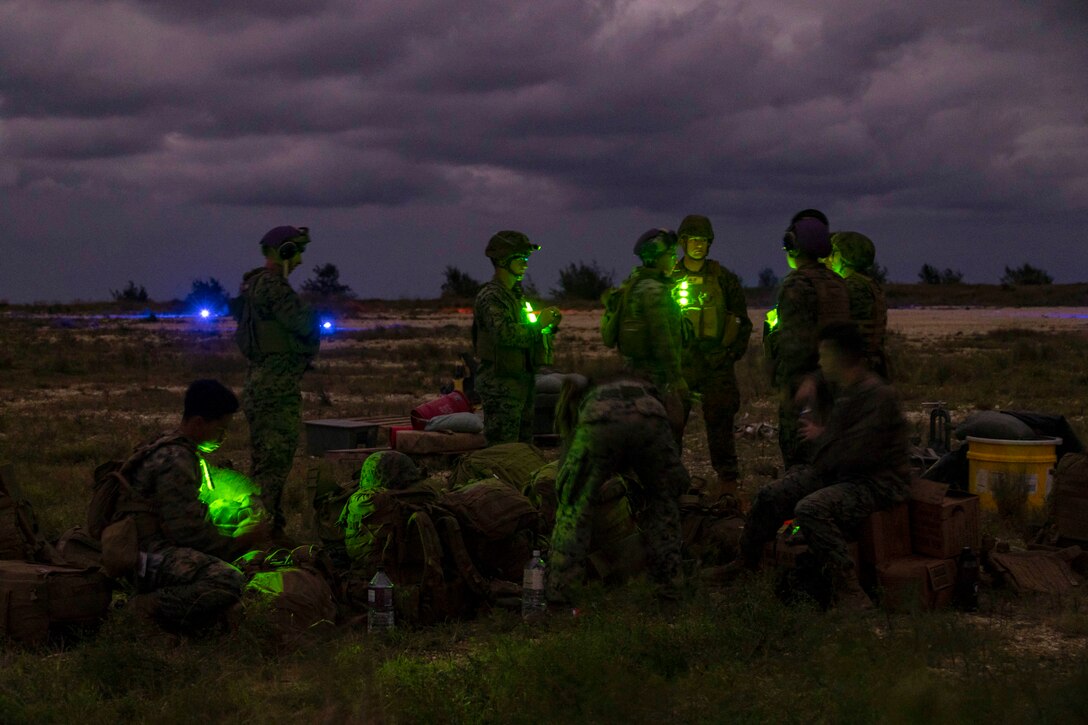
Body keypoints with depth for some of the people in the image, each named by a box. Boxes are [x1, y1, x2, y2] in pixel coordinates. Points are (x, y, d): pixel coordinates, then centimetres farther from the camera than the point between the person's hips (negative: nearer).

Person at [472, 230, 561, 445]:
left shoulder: (517, 294, 17)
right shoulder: (491, 297, -13)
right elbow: (506, 334, -28)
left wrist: (549, 326, 4)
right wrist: (539, 324, -18)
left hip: (522, 382, 10)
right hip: (501, 383, -10)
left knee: (524, 444, 13)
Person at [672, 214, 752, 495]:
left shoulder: (724, 278, 5)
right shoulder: (668, 279, 7)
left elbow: (742, 320, 10)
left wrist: (734, 353, 0)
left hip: (716, 361, -1)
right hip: (679, 361, 1)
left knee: (719, 422, -3)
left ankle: (727, 480, 3)